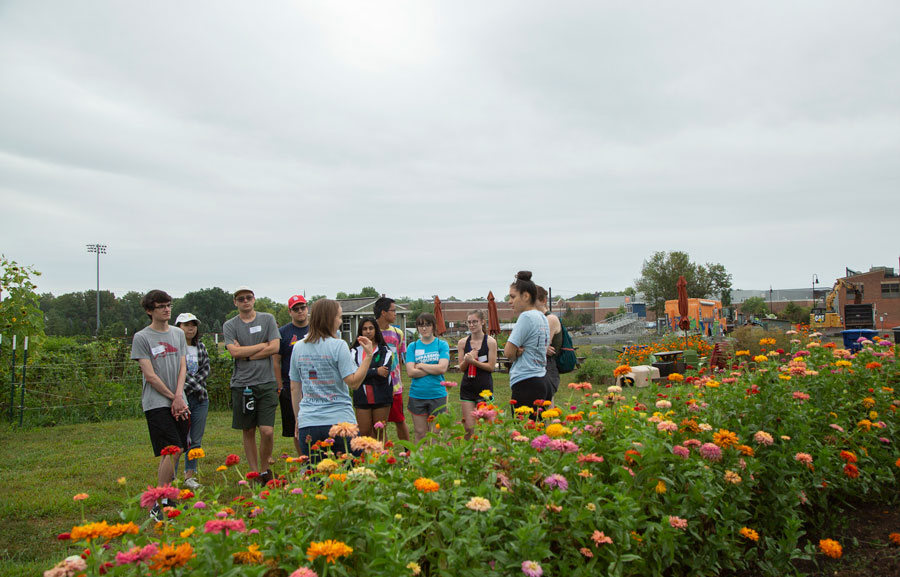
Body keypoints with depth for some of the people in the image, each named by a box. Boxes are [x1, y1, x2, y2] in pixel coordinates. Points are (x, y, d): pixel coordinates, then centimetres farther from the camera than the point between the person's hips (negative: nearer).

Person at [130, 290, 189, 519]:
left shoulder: (178, 334, 15)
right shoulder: (141, 337, -2)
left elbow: (182, 367, 11)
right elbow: (150, 375, -6)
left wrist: (179, 396, -4)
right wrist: (173, 397, -5)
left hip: (179, 403, 6)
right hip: (156, 404, -5)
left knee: (172, 453, 6)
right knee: (172, 451, -14)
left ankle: (165, 495, 17)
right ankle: (160, 505, -6)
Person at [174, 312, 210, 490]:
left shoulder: (200, 347, 12)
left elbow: (206, 369, 4)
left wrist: (190, 386, -10)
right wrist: (198, 386, -14)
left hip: (200, 399, 6)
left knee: (196, 440, 10)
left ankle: (190, 476, 20)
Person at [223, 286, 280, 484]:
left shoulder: (267, 319, 6)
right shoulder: (230, 325, 6)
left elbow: (274, 348, -3)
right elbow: (235, 351, -8)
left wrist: (247, 355, -6)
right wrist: (262, 345, -4)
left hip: (266, 382, -1)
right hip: (242, 384, 1)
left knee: (267, 431, -7)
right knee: (248, 431, 8)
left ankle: (265, 470, 13)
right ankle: (255, 474, 19)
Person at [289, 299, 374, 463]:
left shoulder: (298, 347, 7)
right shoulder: (338, 346, -8)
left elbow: (294, 388, 12)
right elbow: (354, 382, -12)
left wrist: (297, 419, 22)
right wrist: (369, 355, -6)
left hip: (308, 425, 4)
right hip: (340, 422, -4)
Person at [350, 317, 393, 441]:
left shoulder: (384, 351, 3)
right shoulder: (355, 351, 7)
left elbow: (384, 373, -10)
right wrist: (375, 371, -15)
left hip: (381, 397, -1)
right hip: (362, 398, 1)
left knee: (380, 432, 6)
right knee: (364, 433, 2)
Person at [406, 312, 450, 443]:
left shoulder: (442, 344, 2)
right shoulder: (413, 346, 5)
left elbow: (442, 368, -12)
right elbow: (411, 372, -6)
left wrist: (421, 365, -6)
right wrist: (433, 369, -11)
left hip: (437, 394, -1)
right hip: (417, 395, 1)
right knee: (420, 433, 8)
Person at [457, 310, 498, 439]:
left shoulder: (490, 341, -3)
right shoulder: (463, 342, 5)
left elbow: (491, 366, -6)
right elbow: (461, 368, 6)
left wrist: (473, 361, -17)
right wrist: (466, 360, -15)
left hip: (485, 387, -2)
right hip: (467, 387, 2)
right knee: (469, 428, 1)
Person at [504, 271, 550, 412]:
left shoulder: (526, 317, -12)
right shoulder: (542, 318, 15)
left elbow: (508, 352, -12)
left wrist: (516, 353, 8)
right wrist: (517, 351, -3)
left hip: (526, 384, -9)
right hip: (540, 380, 9)